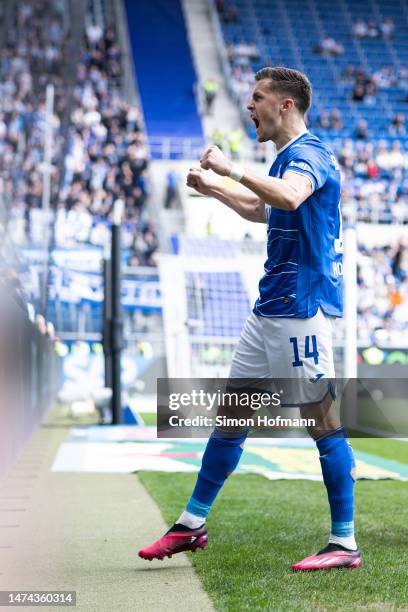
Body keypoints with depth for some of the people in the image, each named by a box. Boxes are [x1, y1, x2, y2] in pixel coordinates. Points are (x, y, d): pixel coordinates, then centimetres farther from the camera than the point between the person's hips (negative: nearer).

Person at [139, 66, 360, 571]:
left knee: (323, 421, -6)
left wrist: (233, 170, -29)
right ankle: (191, 524, 21)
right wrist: (213, 189, 32)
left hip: (302, 309, -10)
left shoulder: (308, 153, -12)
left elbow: (289, 197, -36)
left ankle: (345, 543, 2)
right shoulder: (288, 158, 19)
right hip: (270, 310, 10)